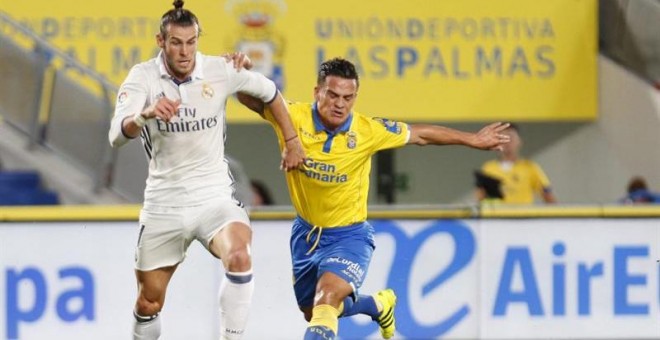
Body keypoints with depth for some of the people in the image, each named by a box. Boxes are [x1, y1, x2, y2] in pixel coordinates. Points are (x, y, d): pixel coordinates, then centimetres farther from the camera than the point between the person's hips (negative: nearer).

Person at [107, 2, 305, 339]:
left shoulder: (220, 71, -9)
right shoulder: (143, 77, -12)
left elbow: (269, 92, 11)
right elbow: (117, 135, -28)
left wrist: (291, 141, 14)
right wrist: (146, 114, -48)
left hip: (214, 195, -1)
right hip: (164, 203, 1)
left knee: (239, 257, -32)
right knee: (148, 304, 8)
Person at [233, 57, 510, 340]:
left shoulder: (368, 131, -18)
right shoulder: (294, 117, -18)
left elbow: (421, 135, -3)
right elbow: (249, 97, -14)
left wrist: (473, 140, 4)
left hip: (349, 235, -4)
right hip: (306, 232, 4)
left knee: (326, 298, -31)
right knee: (312, 312, 23)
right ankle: (380, 304, 51)